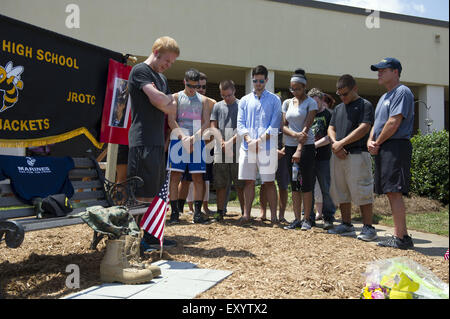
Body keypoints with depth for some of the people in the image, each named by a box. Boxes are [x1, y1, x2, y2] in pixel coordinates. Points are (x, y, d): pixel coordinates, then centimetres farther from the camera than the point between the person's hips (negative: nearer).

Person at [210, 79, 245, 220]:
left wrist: (231, 142, -12)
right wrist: (222, 142, -6)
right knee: (220, 183, 6)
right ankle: (220, 211, 15)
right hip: (220, 151, 2)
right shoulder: (217, 106, 14)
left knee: (240, 183, 1)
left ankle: (245, 212, 8)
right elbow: (213, 127, 9)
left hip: (238, 150, -2)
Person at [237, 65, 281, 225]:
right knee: (249, 181, 5)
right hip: (247, 147, 3)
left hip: (267, 147, -2)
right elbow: (240, 123, 8)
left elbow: (274, 125, -2)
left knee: (269, 181, 0)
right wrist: (249, 139, -10)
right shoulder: (245, 100, 15)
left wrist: (259, 140, -12)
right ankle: (246, 214, 12)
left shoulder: (274, 100, 7)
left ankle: (273, 215, 5)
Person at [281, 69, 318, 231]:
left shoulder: (311, 103, -3)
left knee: (306, 184, -3)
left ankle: (307, 219, 5)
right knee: (294, 183, 6)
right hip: (290, 145, 5)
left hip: (306, 146, -5)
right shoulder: (287, 103, 11)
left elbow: (306, 127, -12)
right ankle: (297, 219, 11)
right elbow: (283, 126, 7)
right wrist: (294, 134, -14)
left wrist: (299, 150, -19)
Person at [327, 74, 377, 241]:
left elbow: (364, 128, -11)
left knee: (361, 192, -6)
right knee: (341, 192, 9)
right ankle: (347, 225, 19)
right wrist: (334, 143, -5)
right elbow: (331, 129, 16)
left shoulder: (365, 105, 0)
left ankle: (368, 227, 3)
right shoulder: (338, 108, 21)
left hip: (357, 154, -7)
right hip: (338, 156, 7)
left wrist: (341, 143, -12)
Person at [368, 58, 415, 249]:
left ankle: (401, 237, -9)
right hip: (382, 148, 10)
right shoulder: (384, 97, 24)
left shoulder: (402, 92, -7)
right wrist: (370, 141, 5)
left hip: (396, 146, -10)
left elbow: (394, 122, -16)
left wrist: (378, 142, -7)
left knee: (394, 192, -13)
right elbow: (377, 122, 23)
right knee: (391, 192, 10)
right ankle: (400, 234, 16)